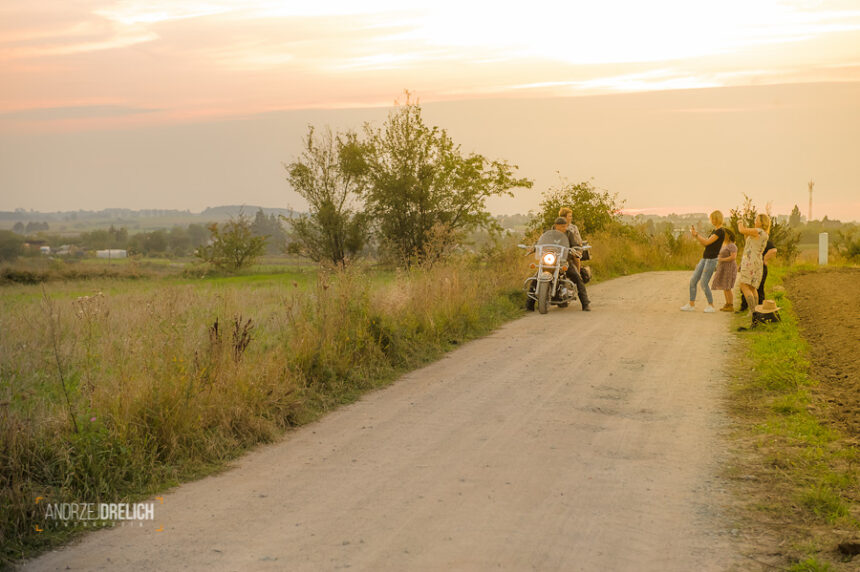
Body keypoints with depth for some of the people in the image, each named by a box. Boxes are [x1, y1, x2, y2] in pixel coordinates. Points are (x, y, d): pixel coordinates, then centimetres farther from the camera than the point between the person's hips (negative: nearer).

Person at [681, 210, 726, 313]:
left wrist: (696, 234, -7)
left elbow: (707, 242, -17)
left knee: (704, 283, -10)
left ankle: (711, 306, 3)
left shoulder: (721, 231, -13)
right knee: (693, 280, 6)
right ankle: (691, 305, 12)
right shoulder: (714, 230, 17)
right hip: (705, 258, 9)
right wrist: (695, 235, 8)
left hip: (712, 259, -9)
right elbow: (704, 244, 18)